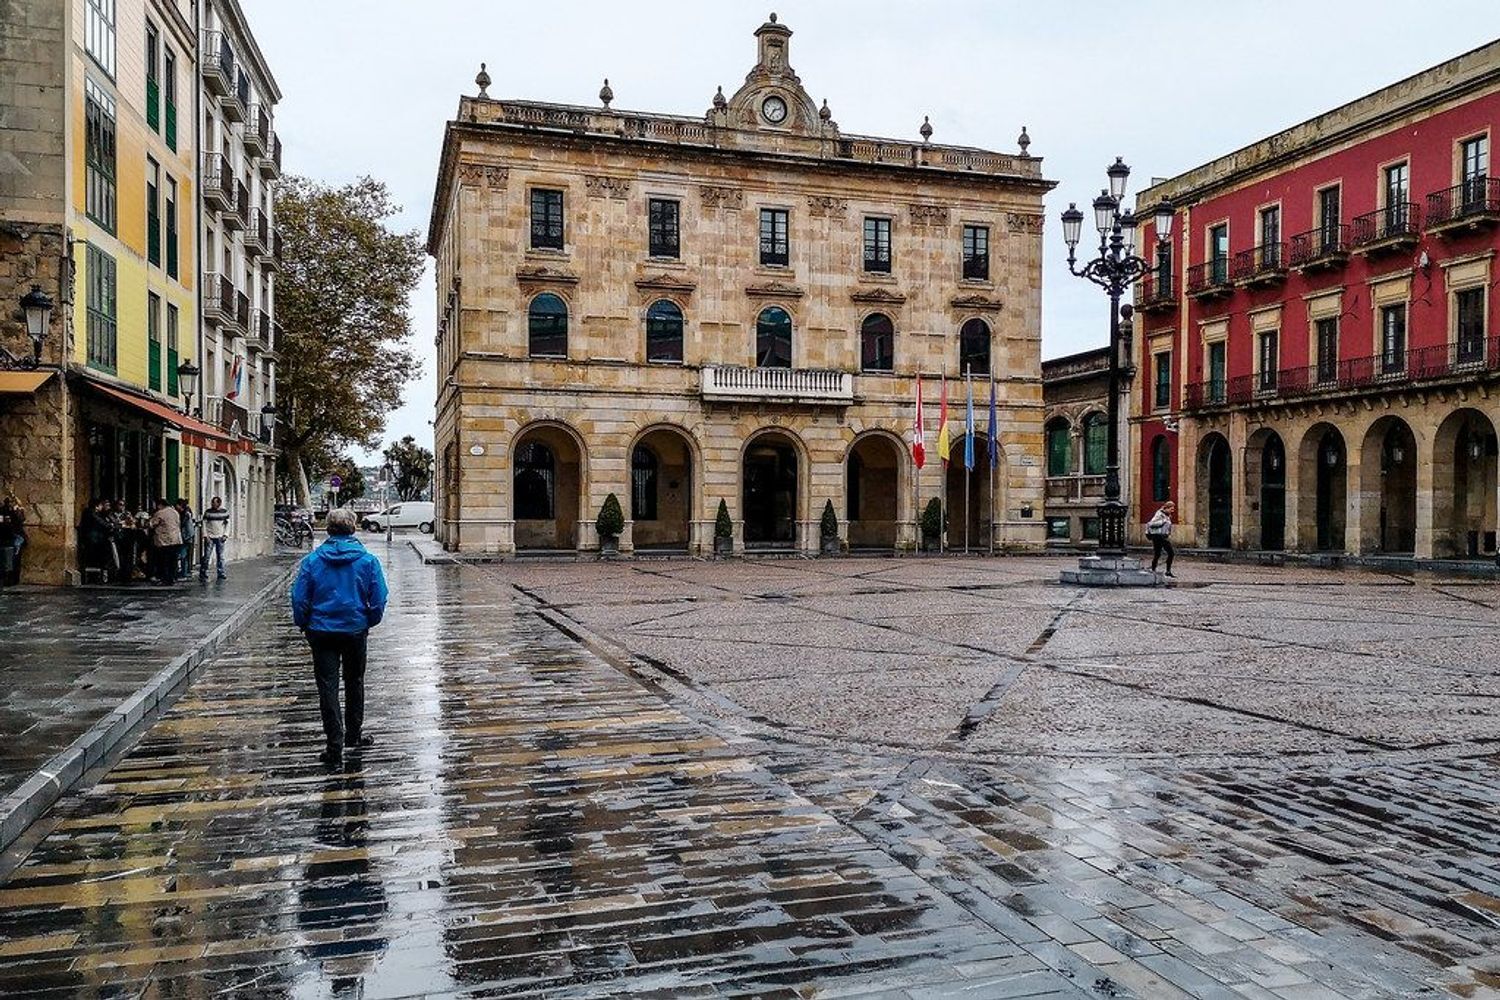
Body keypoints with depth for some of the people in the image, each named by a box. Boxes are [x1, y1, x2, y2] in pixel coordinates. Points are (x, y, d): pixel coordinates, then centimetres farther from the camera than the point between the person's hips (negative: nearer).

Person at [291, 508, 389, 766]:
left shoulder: (312, 560, -6)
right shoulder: (368, 560, -7)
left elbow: (299, 598, -4)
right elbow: (379, 599, -6)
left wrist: (303, 625, 11)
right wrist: (369, 623, 11)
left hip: (322, 631, -1)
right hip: (356, 630, 1)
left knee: (327, 687, 4)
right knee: (354, 682, 19)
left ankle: (335, 745, 0)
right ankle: (354, 735, 30)